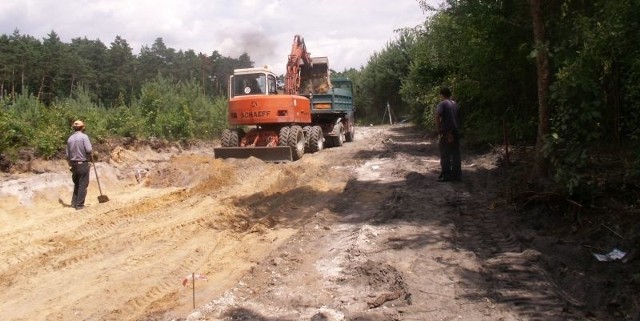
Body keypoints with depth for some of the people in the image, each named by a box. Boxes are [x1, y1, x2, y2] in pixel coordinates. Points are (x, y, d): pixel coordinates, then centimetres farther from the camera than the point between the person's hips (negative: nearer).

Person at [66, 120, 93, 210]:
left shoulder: (70, 138, 7)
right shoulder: (84, 136, -10)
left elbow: (68, 155, 9)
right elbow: (89, 150, -21)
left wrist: (70, 165, 19)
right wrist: (90, 155, 2)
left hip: (74, 164, 6)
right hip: (83, 164, -6)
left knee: (76, 184, 17)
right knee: (83, 185, 1)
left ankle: (74, 203, 18)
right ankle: (79, 204, 1)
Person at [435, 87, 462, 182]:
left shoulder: (442, 104, -6)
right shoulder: (455, 104, 14)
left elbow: (437, 116, -19)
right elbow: (459, 118, 14)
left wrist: (438, 130, -13)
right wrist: (458, 128, 16)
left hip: (446, 133, -6)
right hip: (456, 133, 6)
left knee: (445, 155, -1)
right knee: (456, 154, 9)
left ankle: (446, 175, -1)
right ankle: (457, 175, 11)